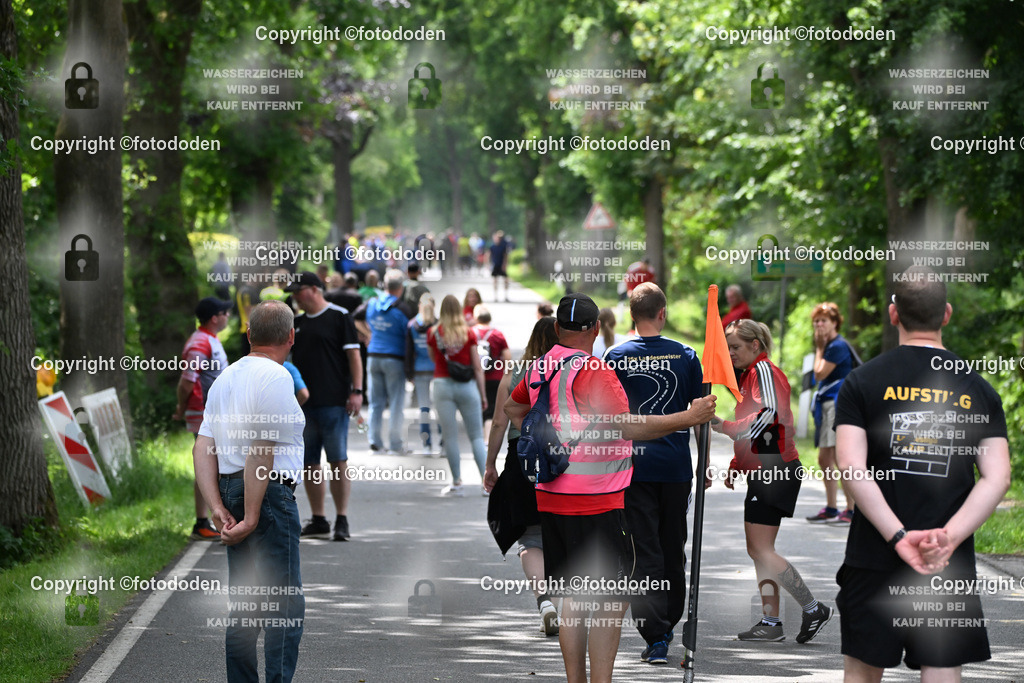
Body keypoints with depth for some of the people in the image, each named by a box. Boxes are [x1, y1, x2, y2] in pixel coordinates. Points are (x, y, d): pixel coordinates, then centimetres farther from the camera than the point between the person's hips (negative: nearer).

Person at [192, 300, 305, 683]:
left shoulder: (225, 377, 16)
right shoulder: (276, 377, -10)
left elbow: (203, 447, 9)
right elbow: (261, 450, -17)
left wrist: (218, 507, 2)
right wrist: (251, 517, -16)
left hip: (230, 492, 9)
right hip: (268, 494, -9)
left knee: (244, 603, 14)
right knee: (287, 603, -7)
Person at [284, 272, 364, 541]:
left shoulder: (339, 317, -2)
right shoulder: (297, 323, 16)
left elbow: (353, 355, -6)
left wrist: (356, 391, -14)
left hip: (334, 403, -7)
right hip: (302, 403, 7)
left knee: (337, 461, -5)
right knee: (309, 464, 6)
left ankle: (342, 520, -2)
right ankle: (318, 521, 13)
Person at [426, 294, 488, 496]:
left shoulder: (433, 333, 0)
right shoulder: (469, 333, -1)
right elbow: (477, 367, 1)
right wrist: (483, 394, 5)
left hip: (442, 384, 0)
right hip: (467, 386, 0)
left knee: (450, 436, 4)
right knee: (477, 436, 5)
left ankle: (457, 483, 6)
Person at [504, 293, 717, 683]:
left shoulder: (539, 369, 10)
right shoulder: (592, 371, -15)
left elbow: (512, 408, 29)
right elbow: (628, 427, -22)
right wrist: (690, 417, -17)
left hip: (551, 501, 8)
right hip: (594, 504, -8)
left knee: (574, 601, 13)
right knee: (610, 604, -6)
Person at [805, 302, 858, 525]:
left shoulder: (838, 346, -12)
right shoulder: (829, 345, 17)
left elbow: (820, 373, -14)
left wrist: (818, 349, -6)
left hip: (839, 404, -11)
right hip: (826, 405, 11)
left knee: (841, 457, -12)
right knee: (824, 459, 12)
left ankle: (852, 510, -12)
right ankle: (830, 509, 20)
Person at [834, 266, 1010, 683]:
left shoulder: (862, 382, 0)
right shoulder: (979, 390, 4)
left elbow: (852, 468, -12)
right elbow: (997, 479, -6)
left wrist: (899, 537, -16)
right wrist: (949, 538, -14)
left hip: (874, 558, -1)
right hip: (951, 567, 1)